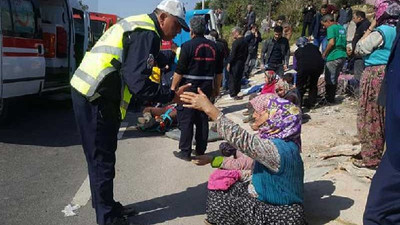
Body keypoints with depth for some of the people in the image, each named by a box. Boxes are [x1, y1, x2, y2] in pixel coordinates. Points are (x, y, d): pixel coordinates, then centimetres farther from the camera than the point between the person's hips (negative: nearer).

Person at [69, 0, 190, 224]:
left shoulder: (138, 25, 17)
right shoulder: (147, 34, -14)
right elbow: (139, 82, -21)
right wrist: (172, 96, -11)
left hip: (87, 91, 10)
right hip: (95, 98, -10)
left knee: (102, 157, 19)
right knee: (102, 160, 1)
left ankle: (106, 205, 34)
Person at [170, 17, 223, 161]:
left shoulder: (188, 46, -9)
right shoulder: (213, 47, 8)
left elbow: (179, 70, -12)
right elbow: (219, 71, 12)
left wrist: (173, 87, -3)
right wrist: (216, 88, 20)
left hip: (189, 86, -5)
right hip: (206, 88, 5)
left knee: (185, 120, 2)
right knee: (202, 119, 12)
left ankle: (185, 152, 7)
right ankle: (200, 151, 19)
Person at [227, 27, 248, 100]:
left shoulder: (236, 42, -16)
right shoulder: (245, 42, 8)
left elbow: (233, 54, -19)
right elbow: (246, 53, 13)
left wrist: (229, 63, -14)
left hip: (235, 63, -8)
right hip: (242, 63, 8)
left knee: (232, 78, 1)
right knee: (239, 78, 13)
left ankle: (233, 94, 4)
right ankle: (235, 93, 21)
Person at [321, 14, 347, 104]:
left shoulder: (331, 28, -9)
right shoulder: (341, 28, 17)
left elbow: (331, 43, -19)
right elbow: (344, 42, 20)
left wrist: (324, 53, -8)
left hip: (334, 57, -9)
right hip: (343, 56, 9)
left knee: (329, 80, 0)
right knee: (334, 79, 16)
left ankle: (329, 99, 5)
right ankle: (332, 98, 22)